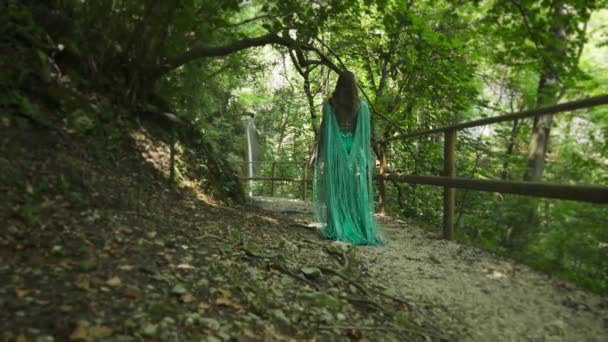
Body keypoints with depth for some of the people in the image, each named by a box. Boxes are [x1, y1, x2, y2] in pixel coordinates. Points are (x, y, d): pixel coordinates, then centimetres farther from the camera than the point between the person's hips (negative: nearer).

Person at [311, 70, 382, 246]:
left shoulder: (330, 104, -2)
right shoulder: (362, 105, 2)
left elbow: (324, 129, -4)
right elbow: (366, 132, 3)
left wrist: (317, 152, 3)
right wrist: (368, 156, 9)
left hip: (335, 150, -1)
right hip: (356, 152, 1)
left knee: (336, 190, 3)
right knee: (357, 191, 5)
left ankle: (336, 230, 2)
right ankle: (362, 230, 6)